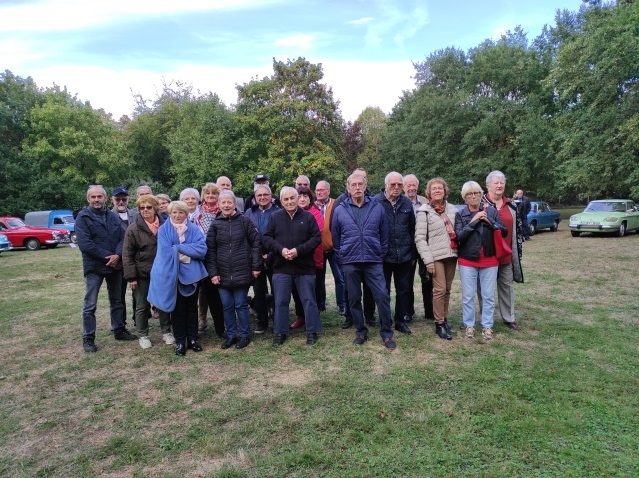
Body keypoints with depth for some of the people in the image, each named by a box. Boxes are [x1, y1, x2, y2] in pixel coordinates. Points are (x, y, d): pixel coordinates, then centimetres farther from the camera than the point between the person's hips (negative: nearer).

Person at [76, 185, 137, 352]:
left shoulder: (113, 216, 7)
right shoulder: (83, 217, -7)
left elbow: (123, 237, 0)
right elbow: (84, 244, -17)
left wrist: (117, 255, -18)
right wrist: (107, 257, -18)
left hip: (115, 265, 5)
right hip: (94, 266, -5)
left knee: (117, 300, 16)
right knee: (90, 305, 2)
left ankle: (119, 330, 29)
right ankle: (88, 338, 12)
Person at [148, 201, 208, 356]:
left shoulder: (194, 229, 2)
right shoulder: (164, 230, -2)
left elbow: (202, 249, -13)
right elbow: (165, 252, -14)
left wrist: (178, 247, -15)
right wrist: (188, 253, -13)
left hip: (192, 274, 2)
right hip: (173, 275, -2)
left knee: (192, 308, 12)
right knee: (178, 309, 6)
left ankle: (192, 339, 24)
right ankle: (180, 342, 17)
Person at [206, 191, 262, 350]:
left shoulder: (244, 221, -3)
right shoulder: (215, 225, 4)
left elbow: (256, 243, -2)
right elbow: (210, 250, 3)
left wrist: (256, 266, -5)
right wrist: (212, 272, -3)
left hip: (242, 272, -3)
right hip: (222, 273, 3)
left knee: (241, 304, 4)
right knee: (227, 306, 10)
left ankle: (245, 335, 20)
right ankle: (231, 335, 25)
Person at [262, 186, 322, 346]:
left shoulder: (308, 217, 0)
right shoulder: (274, 217, 4)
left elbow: (317, 238, -4)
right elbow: (266, 238, 2)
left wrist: (299, 250, -16)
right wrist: (280, 249, -15)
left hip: (305, 267, -1)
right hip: (281, 267, 1)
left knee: (309, 300, 6)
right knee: (281, 301, 8)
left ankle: (312, 332, 19)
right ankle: (280, 332, 21)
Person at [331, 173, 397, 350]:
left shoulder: (377, 207, 2)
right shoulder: (339, 210, 2)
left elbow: (384, 234, 8)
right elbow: (335, 238, 9)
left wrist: (381, 254, 6)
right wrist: (341, 258, 8)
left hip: (373, 261, 0)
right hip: (349, 263, 1)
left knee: (382, 296, -3)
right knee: (354, 299, 9)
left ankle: (386, 334, 13)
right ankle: (361, 332, 26)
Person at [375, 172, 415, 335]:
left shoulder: (407, 202, 3)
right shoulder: (376, 202, -8)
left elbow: (412, 228, 9)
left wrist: (412, 251, 9)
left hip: (404, 255, 3)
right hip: (384, 255, -3)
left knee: (404, 289, 12)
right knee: (383, 290, 9)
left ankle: (401, 320, 27)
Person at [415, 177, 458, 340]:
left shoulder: (452, 209, 9)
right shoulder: (424, 211, -4)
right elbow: (420, 238, -8)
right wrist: (428, 260, -13)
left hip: (451, 255, 4)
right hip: (436, 256, -4)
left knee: (447, 290, 10)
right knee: (440, 290, -5)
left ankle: (445, 319, 23)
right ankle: (439, 324, 6)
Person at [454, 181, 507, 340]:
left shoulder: (491, 211, 3)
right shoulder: (460, 214, -2)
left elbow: (504, 232, 0)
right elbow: (459, 236, -12)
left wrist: (489, 222, -14)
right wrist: (473, 221, -17)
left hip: (489, 260, 1)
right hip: (467, 261, -1)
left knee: (489, 296, 7)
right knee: (468, 296, 5)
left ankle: (487, 326, 20)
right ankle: (469, 325, 19)